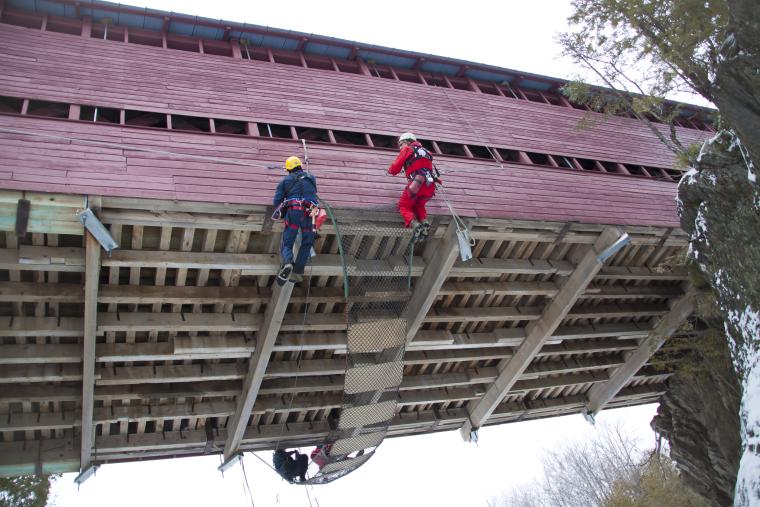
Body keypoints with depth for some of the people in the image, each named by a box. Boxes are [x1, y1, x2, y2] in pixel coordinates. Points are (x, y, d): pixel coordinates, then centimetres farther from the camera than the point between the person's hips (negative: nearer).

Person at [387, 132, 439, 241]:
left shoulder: (407, 149, 10)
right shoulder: (424, 150, 28)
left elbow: (395, 168, 9)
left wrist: (390, 170, 31)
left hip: (417, 183, -6)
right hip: (430, 184, 6)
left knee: (404, 206, 10)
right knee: (419, 205, 26)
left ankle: (415, 225, -17)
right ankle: (424, 221, -2)